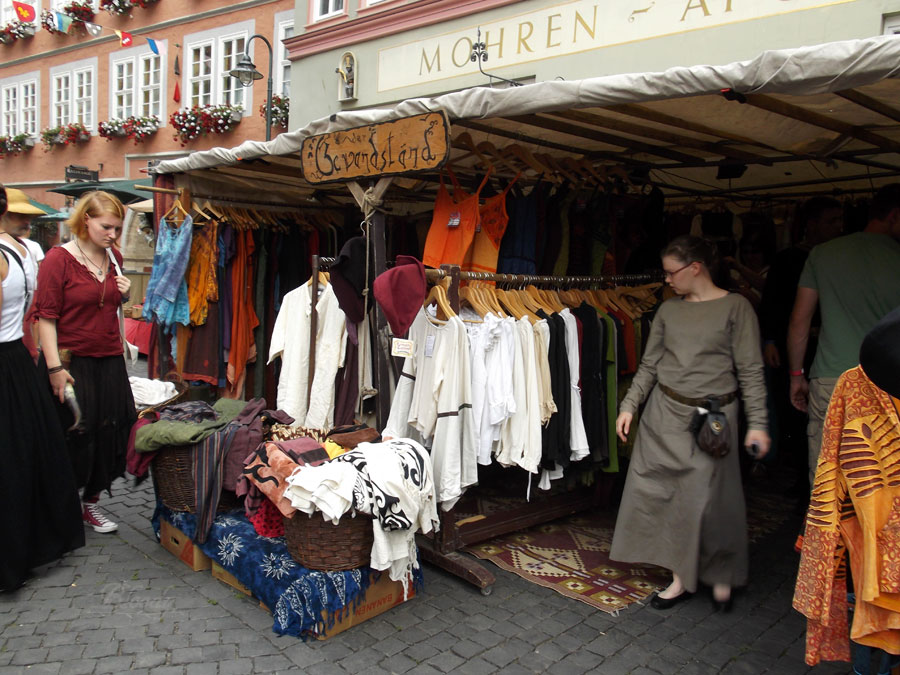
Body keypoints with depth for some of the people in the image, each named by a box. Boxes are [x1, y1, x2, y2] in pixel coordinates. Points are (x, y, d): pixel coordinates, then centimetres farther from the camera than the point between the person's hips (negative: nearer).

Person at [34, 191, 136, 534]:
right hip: (71, 362, -6)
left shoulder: (113, 258, 9)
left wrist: (125, 294, 1)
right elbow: (46, 316, -13)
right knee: (73, 438, 1)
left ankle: (91, 503, 26)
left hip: (110, 361, 6)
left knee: (109, 433, 9)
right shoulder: (59, 258, -9)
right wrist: (54, 367, -18)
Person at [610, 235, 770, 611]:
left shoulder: (735, 307, -3)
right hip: (665, 412, 4)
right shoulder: (668, 310, 8)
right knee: (660, 492, 3)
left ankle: (721, 576, 25)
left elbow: (750, 371, -4)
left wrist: (757, 423, -8)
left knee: (711, 498, 0)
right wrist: (629, 406, 5)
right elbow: (649, 365, 11)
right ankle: (681, 578, 18)